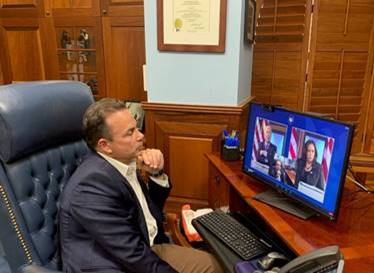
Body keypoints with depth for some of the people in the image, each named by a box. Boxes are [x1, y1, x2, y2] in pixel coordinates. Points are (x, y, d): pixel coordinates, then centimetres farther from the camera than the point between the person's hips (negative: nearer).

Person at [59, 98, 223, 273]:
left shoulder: (123, 161, -2)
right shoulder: (93, 184, -26)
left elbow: (151, 210, 10)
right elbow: (132, 255, -23)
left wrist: (156, 173, -8)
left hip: (145, 249, 7)